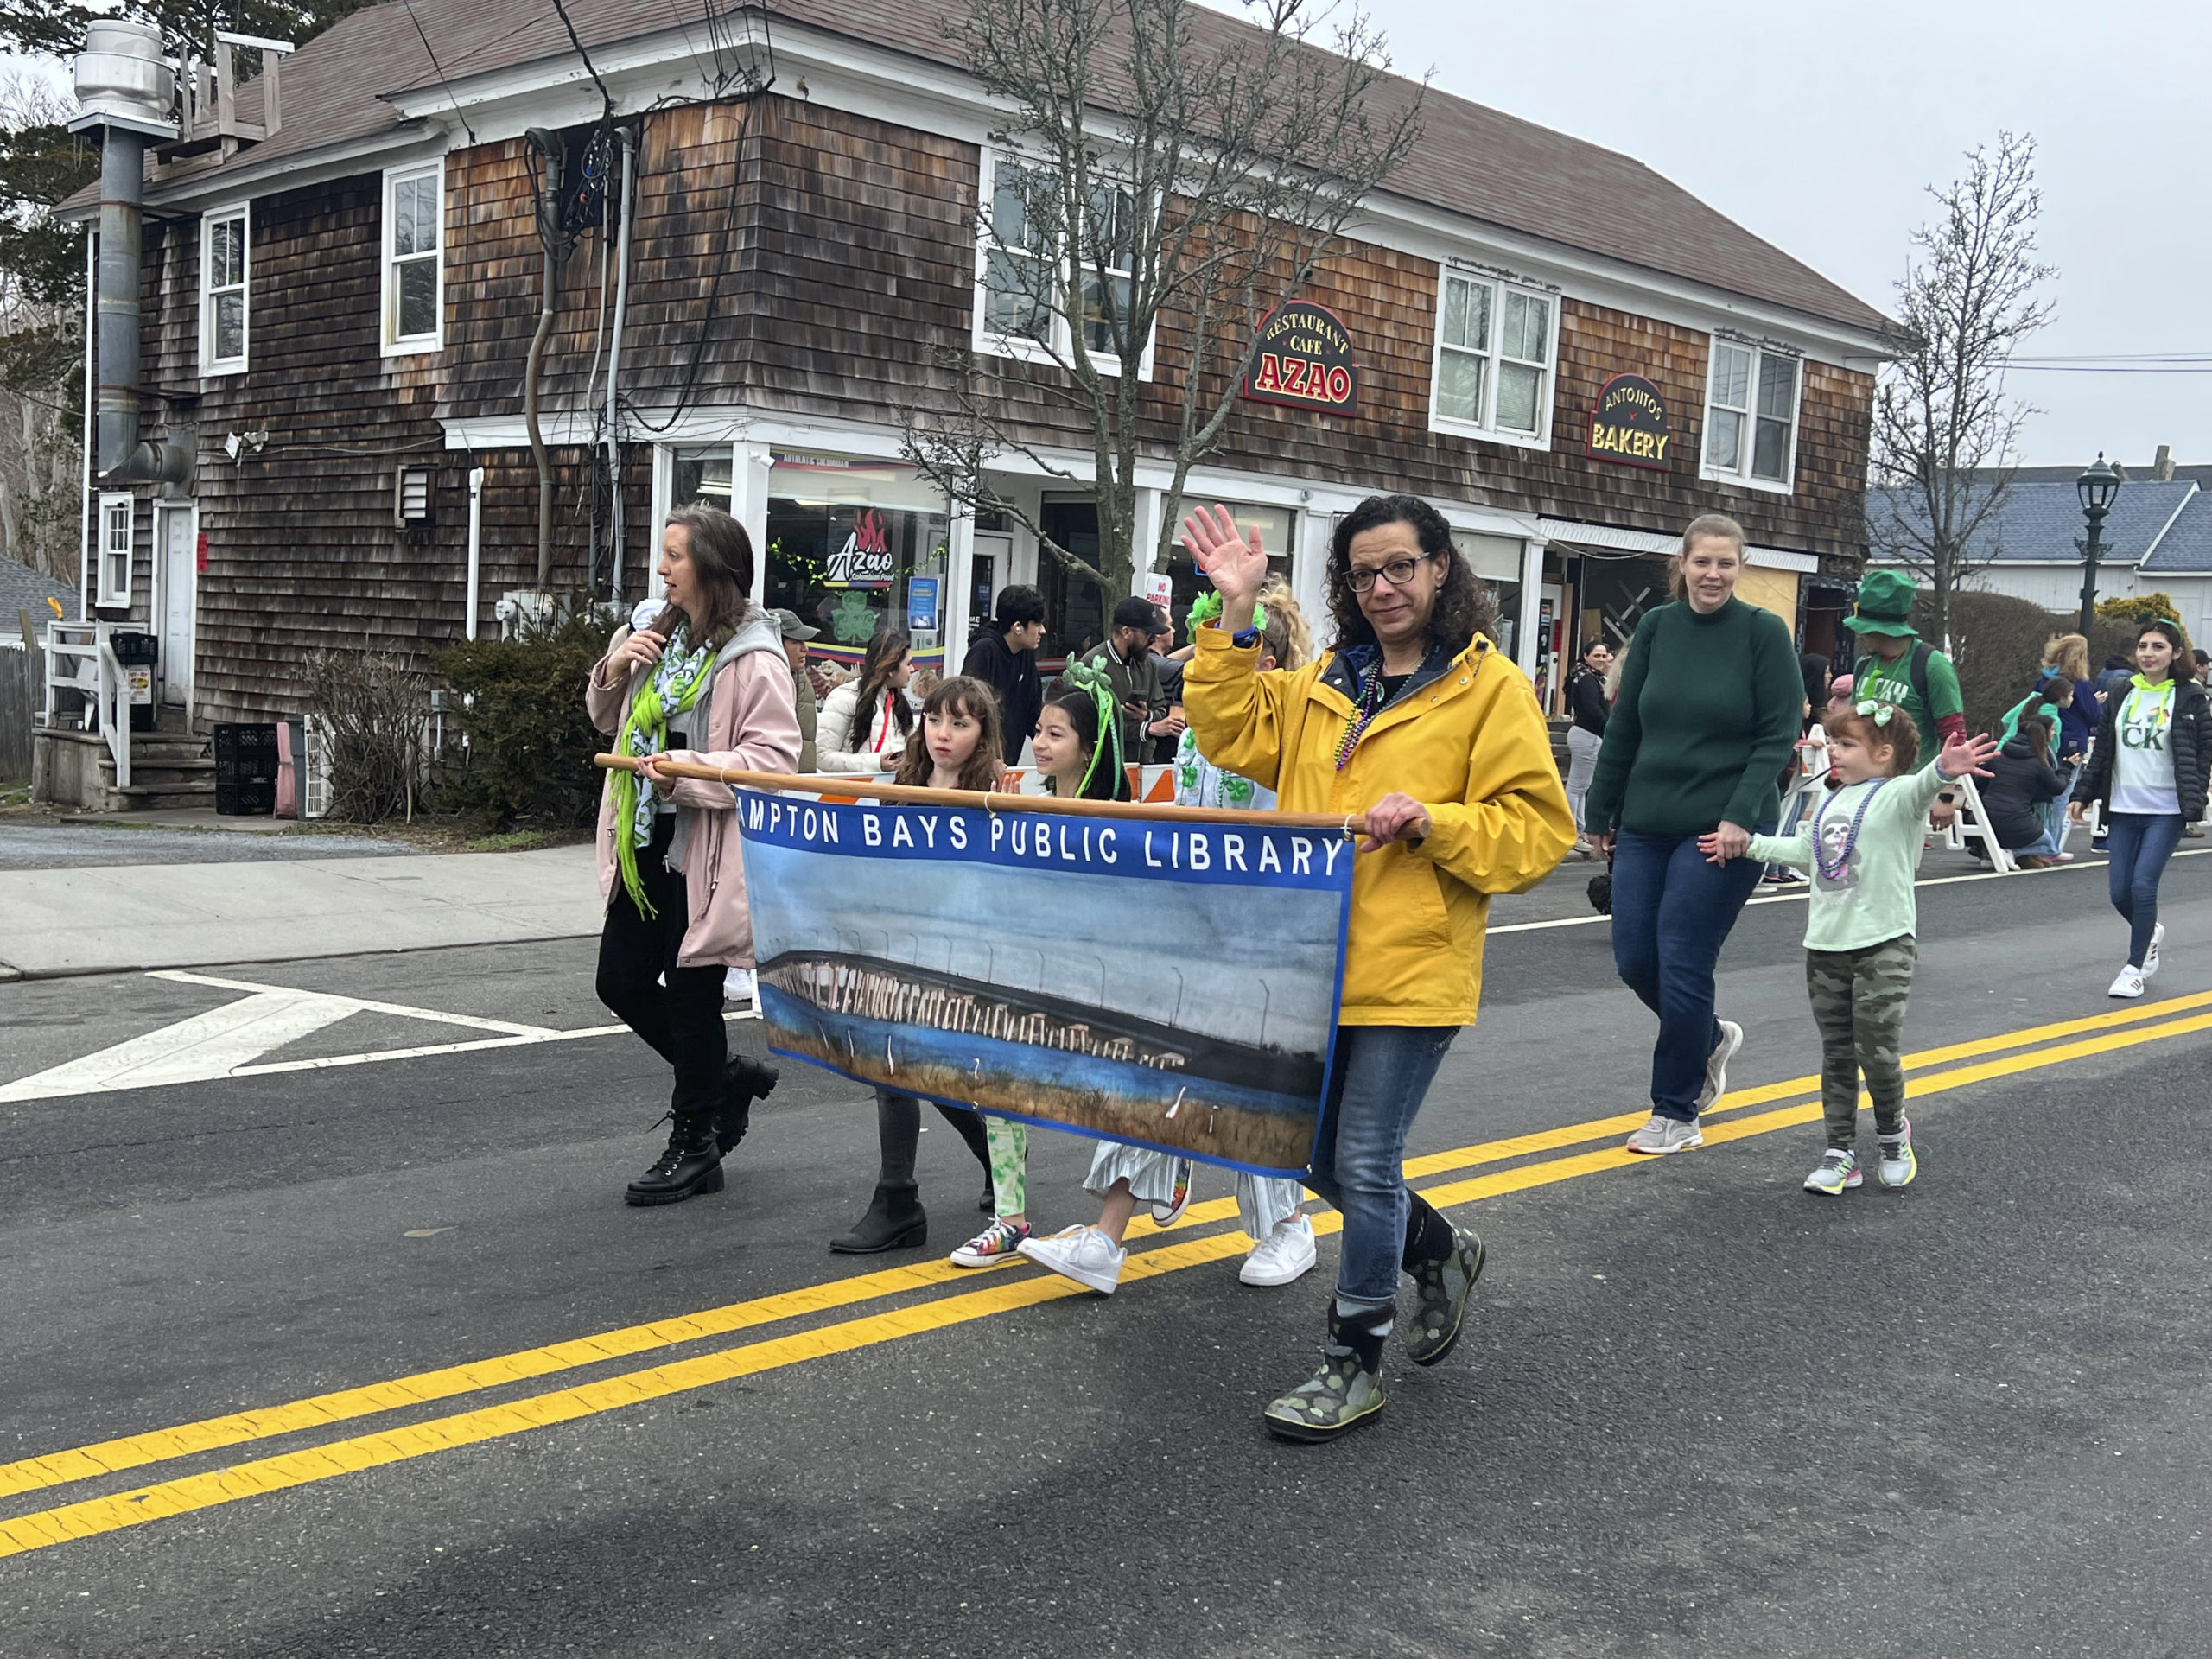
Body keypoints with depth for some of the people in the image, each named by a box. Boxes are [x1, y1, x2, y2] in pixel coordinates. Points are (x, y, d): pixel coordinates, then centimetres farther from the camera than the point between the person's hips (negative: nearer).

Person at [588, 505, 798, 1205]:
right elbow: (610, 721, 19)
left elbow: (775, 758, -20)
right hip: (645, 846, 8)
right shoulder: (659, 634, 9)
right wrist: (612, 669, 0)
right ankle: (729, 1076, 34)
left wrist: (689, 773, -28)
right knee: (621, 983, 14)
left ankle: (695, 1146, 20)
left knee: (690, 997, 2)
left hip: (704, 854, -8)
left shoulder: (754, 658, -15)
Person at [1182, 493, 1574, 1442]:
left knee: (1365, 1164, -2)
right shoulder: (1327, 682, 14)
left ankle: (1355, 1364, 15)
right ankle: (1441, 1252, 41)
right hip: (1313, 959, 7)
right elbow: (1233, 734, 8)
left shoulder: (1490, 688, -5)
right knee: (1317, 1156, 15)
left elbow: (1537, 832, -8)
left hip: (1410, 969, -6)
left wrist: (1428, 821, -21)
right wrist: (1234, 618, 1)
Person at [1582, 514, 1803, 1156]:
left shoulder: (1763, 632, -6)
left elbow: (1778, 736, -8)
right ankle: (1711, 1038, 36)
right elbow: (1624, 728, 10)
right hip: (1646, 825, 5)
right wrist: (1601, 812, 12)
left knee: (1682, 968, -4)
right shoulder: (1656, 628, 5)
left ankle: (1676, 1113, 14)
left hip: (1723, 831, -5)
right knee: (1635, 960, 5)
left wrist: (1740, 816, -17)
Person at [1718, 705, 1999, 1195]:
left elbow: (1920, 789, -31)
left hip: (1883, 945, -7)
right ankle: (1841, 1152, 15)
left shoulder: (1897, 795, -8)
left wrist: (1944, 769, -54)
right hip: (1826, 947, 7)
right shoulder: (1834, 802, 17)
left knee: (1878, 1049, -3)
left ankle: (1893, 1133, 24)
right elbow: (1803, 848, 32)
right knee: (1836, 1054, 9)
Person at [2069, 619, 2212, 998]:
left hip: (2166, 812, -4)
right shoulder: (2121, 696, 9)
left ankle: (2134, 968, 2)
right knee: (2120, 892, 4)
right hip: (2123, 809, 4)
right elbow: (2102, 750, 13)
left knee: (2143, 886, -12)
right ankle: (2150, 934, 36)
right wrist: (2083, 793, 7)